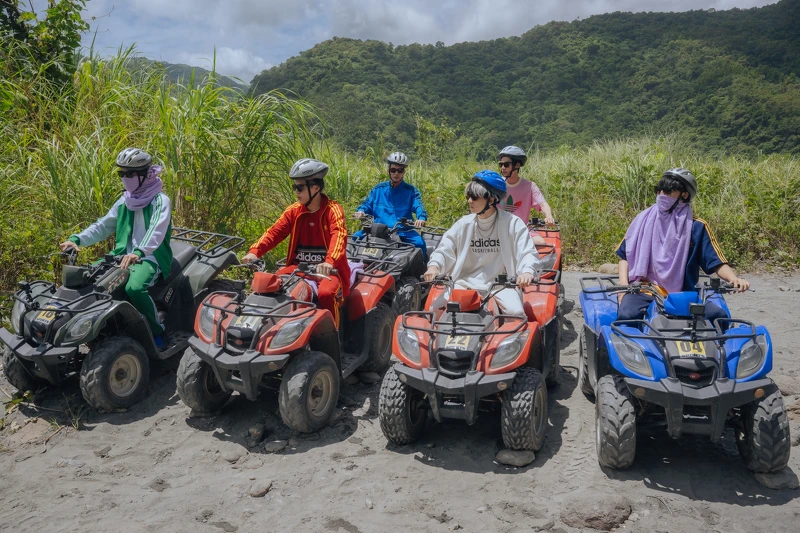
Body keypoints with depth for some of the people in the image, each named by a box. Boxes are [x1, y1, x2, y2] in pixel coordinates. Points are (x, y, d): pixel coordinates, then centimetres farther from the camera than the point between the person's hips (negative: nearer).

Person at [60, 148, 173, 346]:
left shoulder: (160, 201, -9)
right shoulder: (124, 201, 13)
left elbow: (156, 231, -26)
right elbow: (103, 226, 14)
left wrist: (138, 252, -43)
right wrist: (76, 239, -3)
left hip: (151, 258, -8)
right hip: (123, 256, 8)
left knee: (134, 288, -35)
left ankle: (157, 330, -12)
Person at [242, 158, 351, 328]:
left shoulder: (333, 210, -10)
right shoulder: (294, 211, 7)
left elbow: (339, 236, -27)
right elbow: (274, 232, -1)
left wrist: (330, 261, -46)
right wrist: (255, 251, -19)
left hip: (327, 269, -5)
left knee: (326, 293, -34)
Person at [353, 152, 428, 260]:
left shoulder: (411, 191, 7)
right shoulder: (378, 189, 14)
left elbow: (418, 206, -7)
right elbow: (367, 204, 14)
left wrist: (421, 218, -30)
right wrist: (361, 211, -11)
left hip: (403, 232, -2)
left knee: (419, 243, -29)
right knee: (356, 237, -18)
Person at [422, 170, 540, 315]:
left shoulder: (512, 223, -5)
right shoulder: (464, 224, 5)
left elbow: (528, 253, -11)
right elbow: (444, 250, 4)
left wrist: (527, 272, -33)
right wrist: (434, 266, -18)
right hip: (466, 282, 3)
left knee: (515, 312, -29)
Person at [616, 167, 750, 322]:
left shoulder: (697, 227, 5)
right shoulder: (644, 220, 8)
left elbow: (717, 263, 3)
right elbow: (625, 255, 12)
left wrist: (734, 278, -18)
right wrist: (624, 285, -2)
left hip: (683, 294, 1)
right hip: (644, 291, -1)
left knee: (719, 315, -23)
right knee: (626, 315, -32)